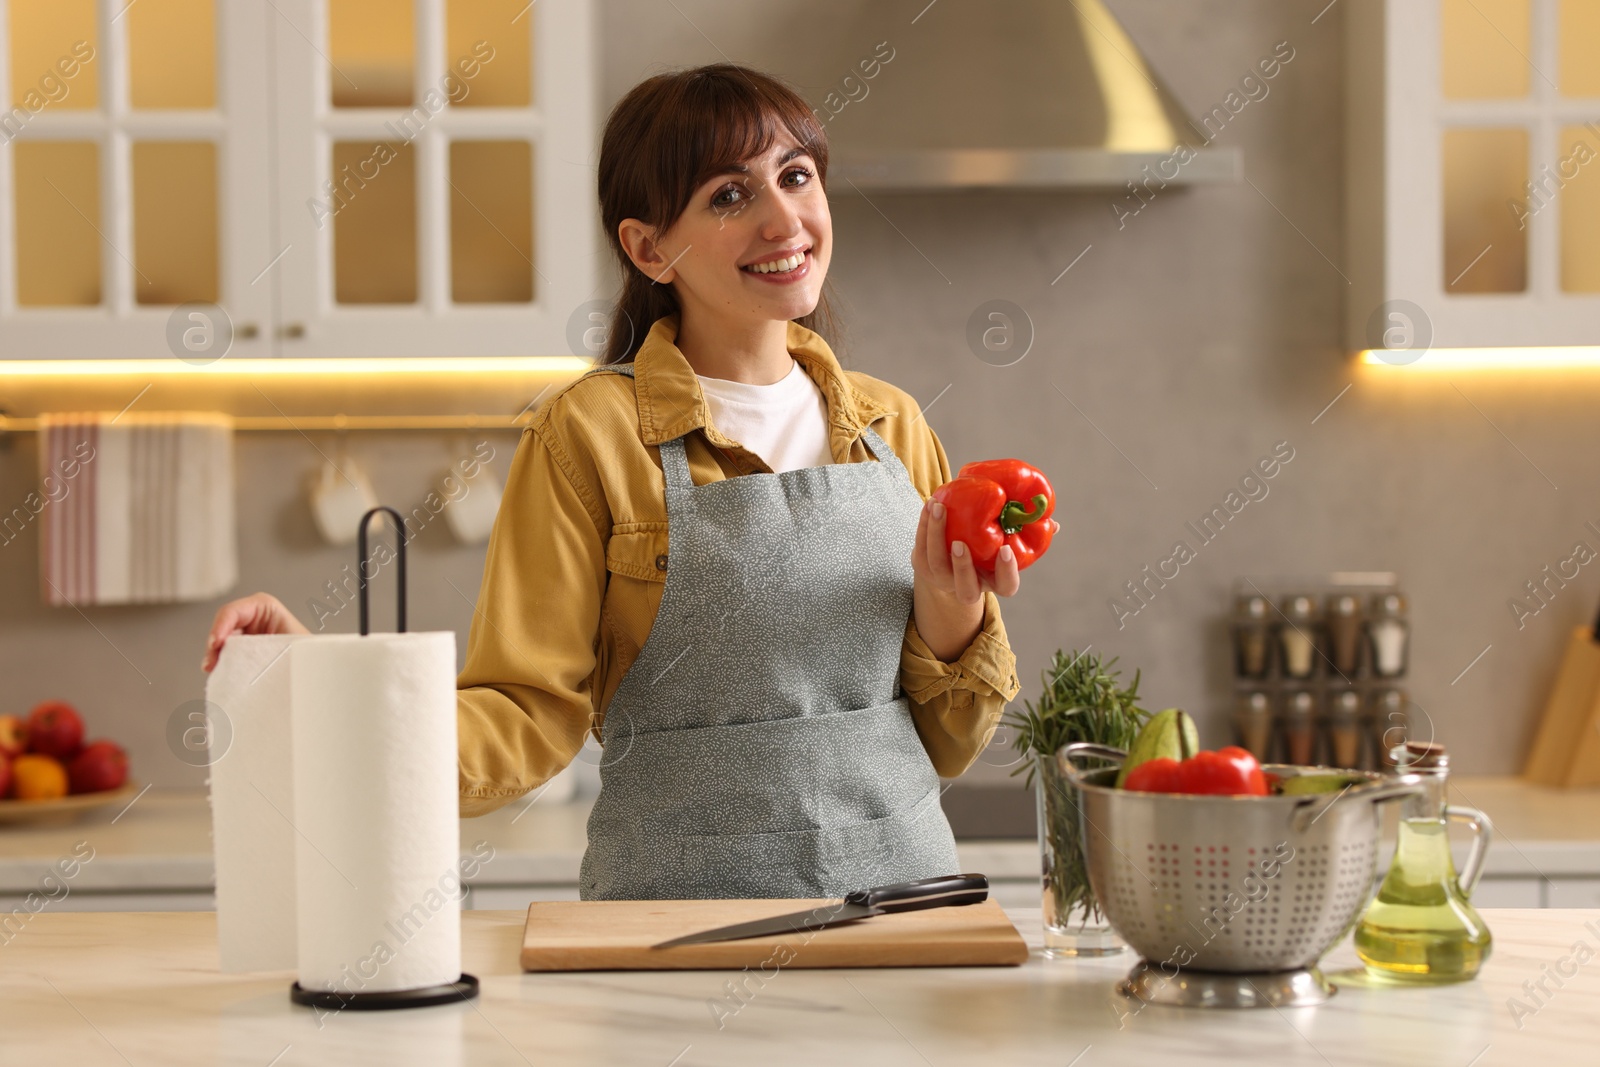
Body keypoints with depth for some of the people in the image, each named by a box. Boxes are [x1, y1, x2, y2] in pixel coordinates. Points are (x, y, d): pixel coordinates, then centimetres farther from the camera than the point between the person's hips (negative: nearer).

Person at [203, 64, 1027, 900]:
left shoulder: (893, 426, 8)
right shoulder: (591, 436, -4)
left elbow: (946, 745, 13)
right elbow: (527, 722, -8)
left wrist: (951, 621, -6)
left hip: (902, 881, 4)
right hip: (679, 895, -4)